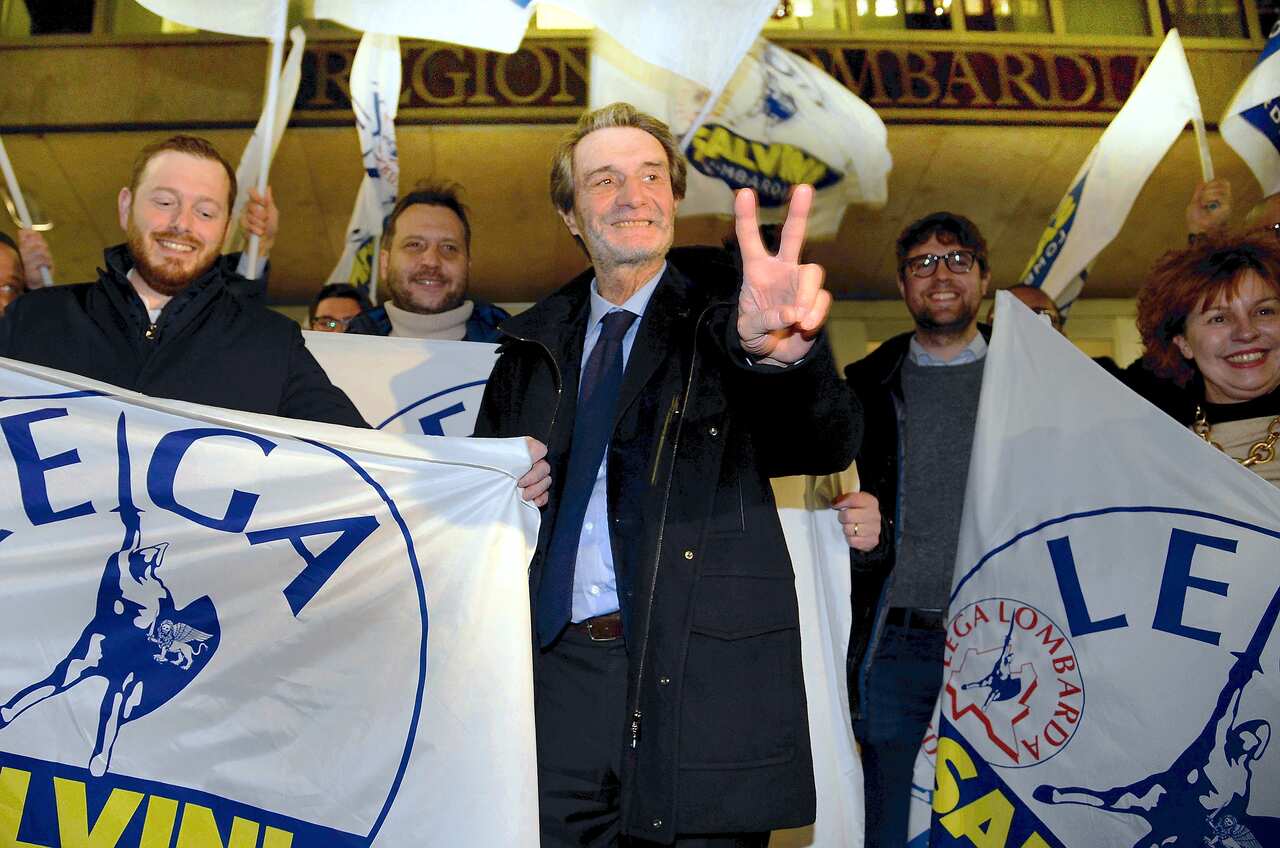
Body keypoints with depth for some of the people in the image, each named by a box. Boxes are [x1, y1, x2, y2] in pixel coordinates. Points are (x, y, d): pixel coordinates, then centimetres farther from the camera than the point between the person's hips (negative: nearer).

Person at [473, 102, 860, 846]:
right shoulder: (535, 344, 11)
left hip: (703, 678, -3)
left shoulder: (722, 321, -1)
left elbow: (831, 445, -18)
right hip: (558, 667, 3)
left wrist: (783, 353, -38)